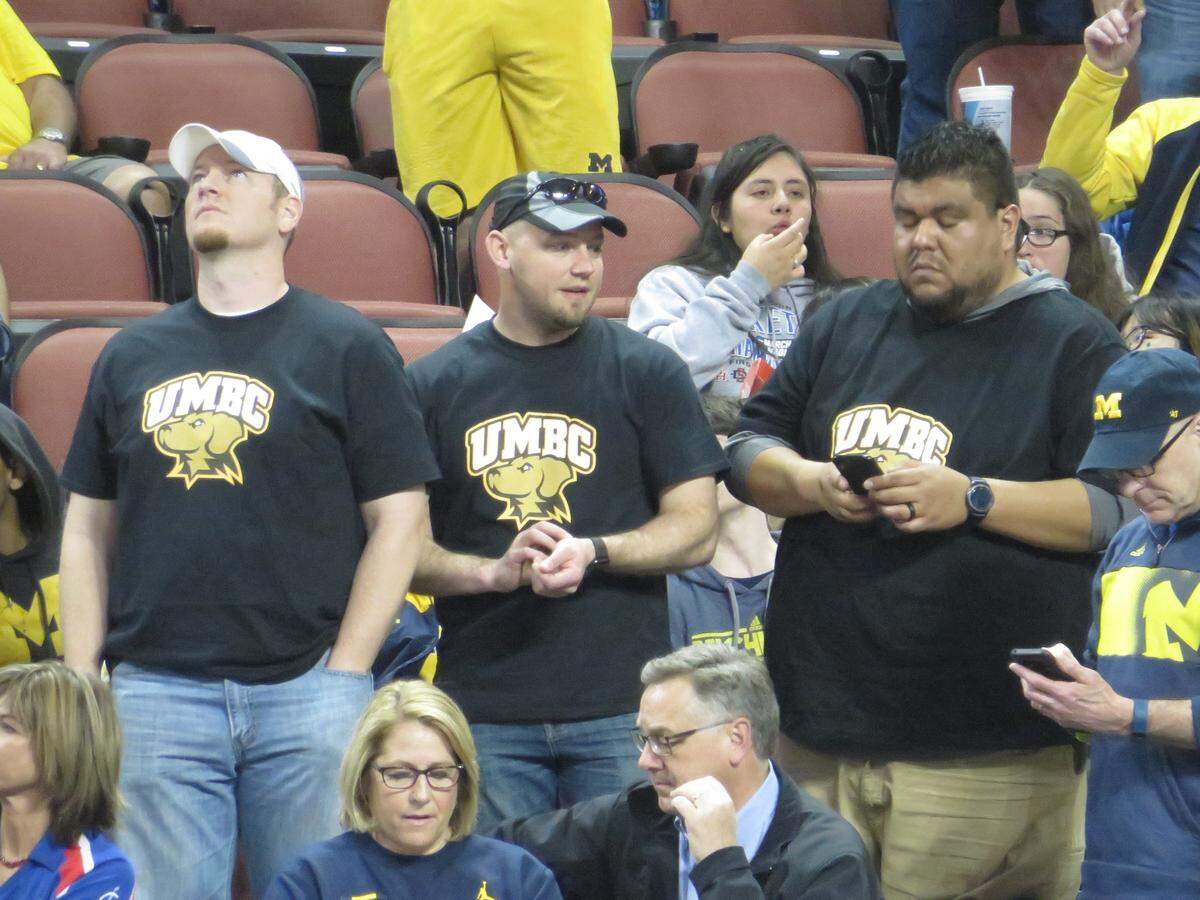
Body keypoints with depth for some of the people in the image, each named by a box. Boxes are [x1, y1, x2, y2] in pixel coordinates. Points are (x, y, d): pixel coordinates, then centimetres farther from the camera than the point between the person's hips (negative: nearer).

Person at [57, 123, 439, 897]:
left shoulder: (347, 347, 5)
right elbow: (89, 530, 17)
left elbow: (399, 519, 1)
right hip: (153, 694, 3)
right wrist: (79, 689, 7)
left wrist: (344, 677, -6)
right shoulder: (133, 356, 15)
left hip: (305, 690, -3)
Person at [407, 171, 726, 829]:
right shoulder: (434, 384, 8)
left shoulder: (646, 372, 6)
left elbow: (695, 529, 3)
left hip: (622, 707, -1)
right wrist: (495, 571, -12)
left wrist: (592, 553, -15)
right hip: (483, 712, 1)